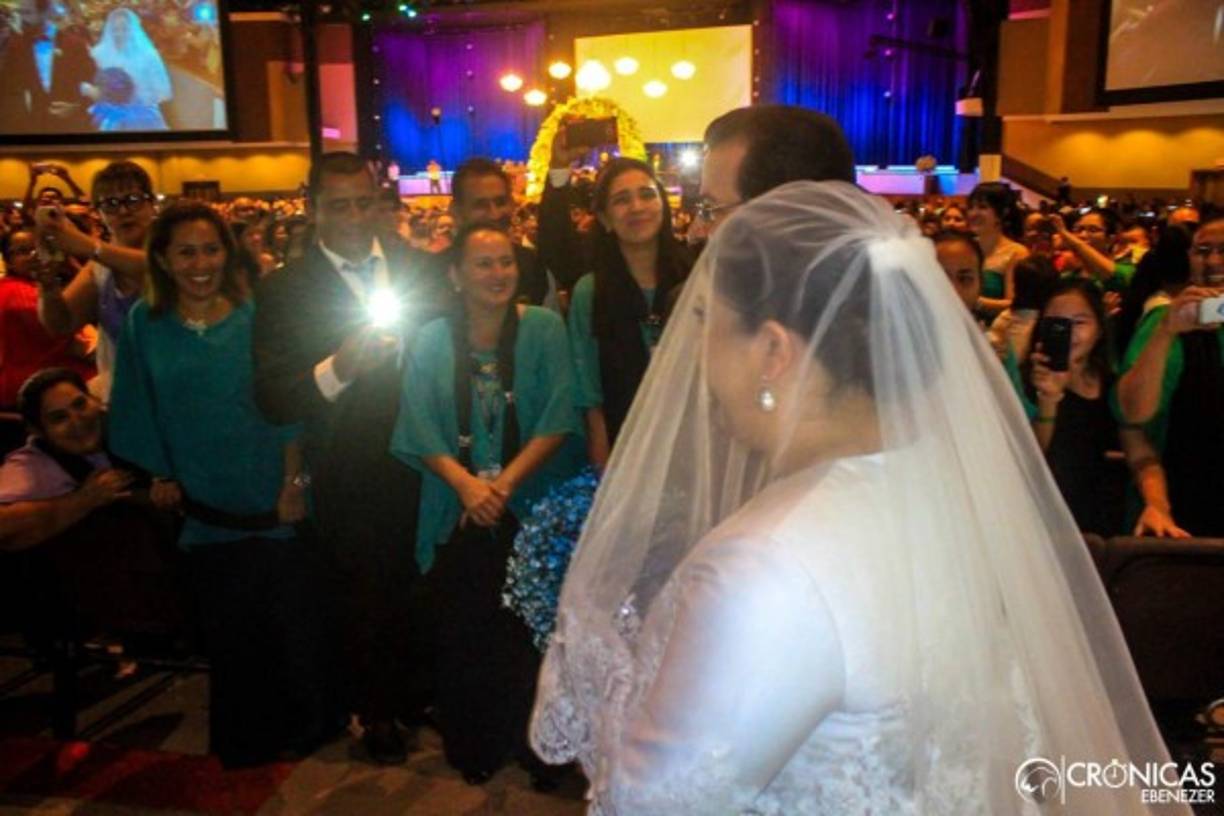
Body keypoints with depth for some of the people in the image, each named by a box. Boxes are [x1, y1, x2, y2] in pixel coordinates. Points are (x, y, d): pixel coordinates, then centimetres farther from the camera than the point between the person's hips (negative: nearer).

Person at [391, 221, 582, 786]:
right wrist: (467, 483, -18)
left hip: (532, 510, -1)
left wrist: (506, 481, -18)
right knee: (464, 632, 10)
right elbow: (421, 429, -3)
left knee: (532, 629, 5)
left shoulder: (543, 328, -4)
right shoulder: (434, 340, 2)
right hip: (459, 514, 2)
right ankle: (472, 747, 30)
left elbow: (558, 418, -9)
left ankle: (537, 745, 26)